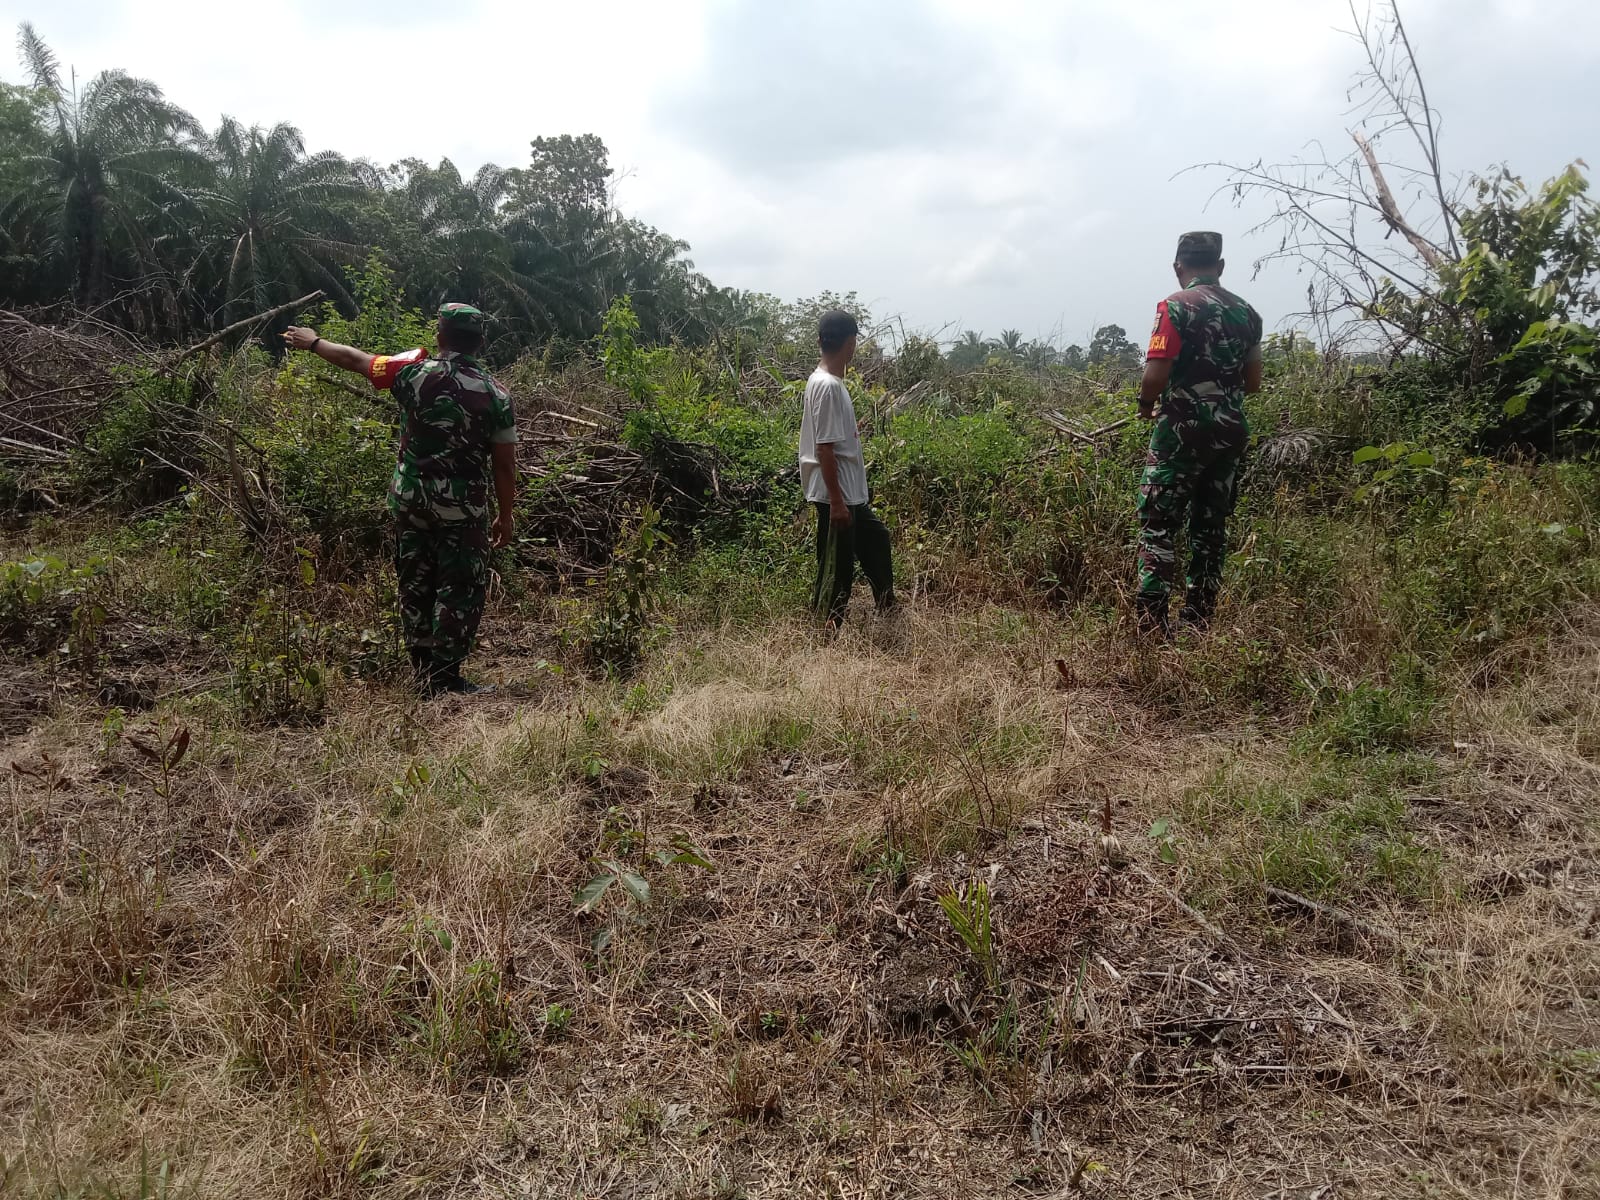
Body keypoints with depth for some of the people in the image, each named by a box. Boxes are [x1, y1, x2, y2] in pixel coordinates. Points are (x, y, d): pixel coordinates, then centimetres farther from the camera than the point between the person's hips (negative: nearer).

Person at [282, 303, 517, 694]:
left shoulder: (414, 371, -1)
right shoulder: (495, 394, -5)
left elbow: (354, 359, 14)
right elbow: (505, 464, -4)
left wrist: (313, 342, 33)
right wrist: (505, 515, 6)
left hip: (410, 497, 3)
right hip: (462, 505, -3)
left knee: (415, 584, 12)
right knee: (460, 588, 3)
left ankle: (424, 676, 19)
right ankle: (446, 677, 0)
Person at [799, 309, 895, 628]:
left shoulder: (827, 381, 9)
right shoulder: (828, 387, -21)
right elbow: (824, 449, -23)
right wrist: (836, 501, -22)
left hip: (851, 493, 11)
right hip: (836, 496, -11)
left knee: (876, 538, 23)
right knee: (836, 567, -1)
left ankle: (887, 609, 37)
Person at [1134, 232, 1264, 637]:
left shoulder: (1175, 306, -9)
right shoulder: (1246, 312, 11)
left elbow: (1155, 375, -17)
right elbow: (1253, 382, 14)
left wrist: (1145, 404, 2)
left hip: (1183, 431, -6)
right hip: (1230, 432, 6)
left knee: (1157, 525, -3)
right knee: (1211, 527, 10)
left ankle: (1152, 624, -11)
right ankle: (1197, 622, 13)